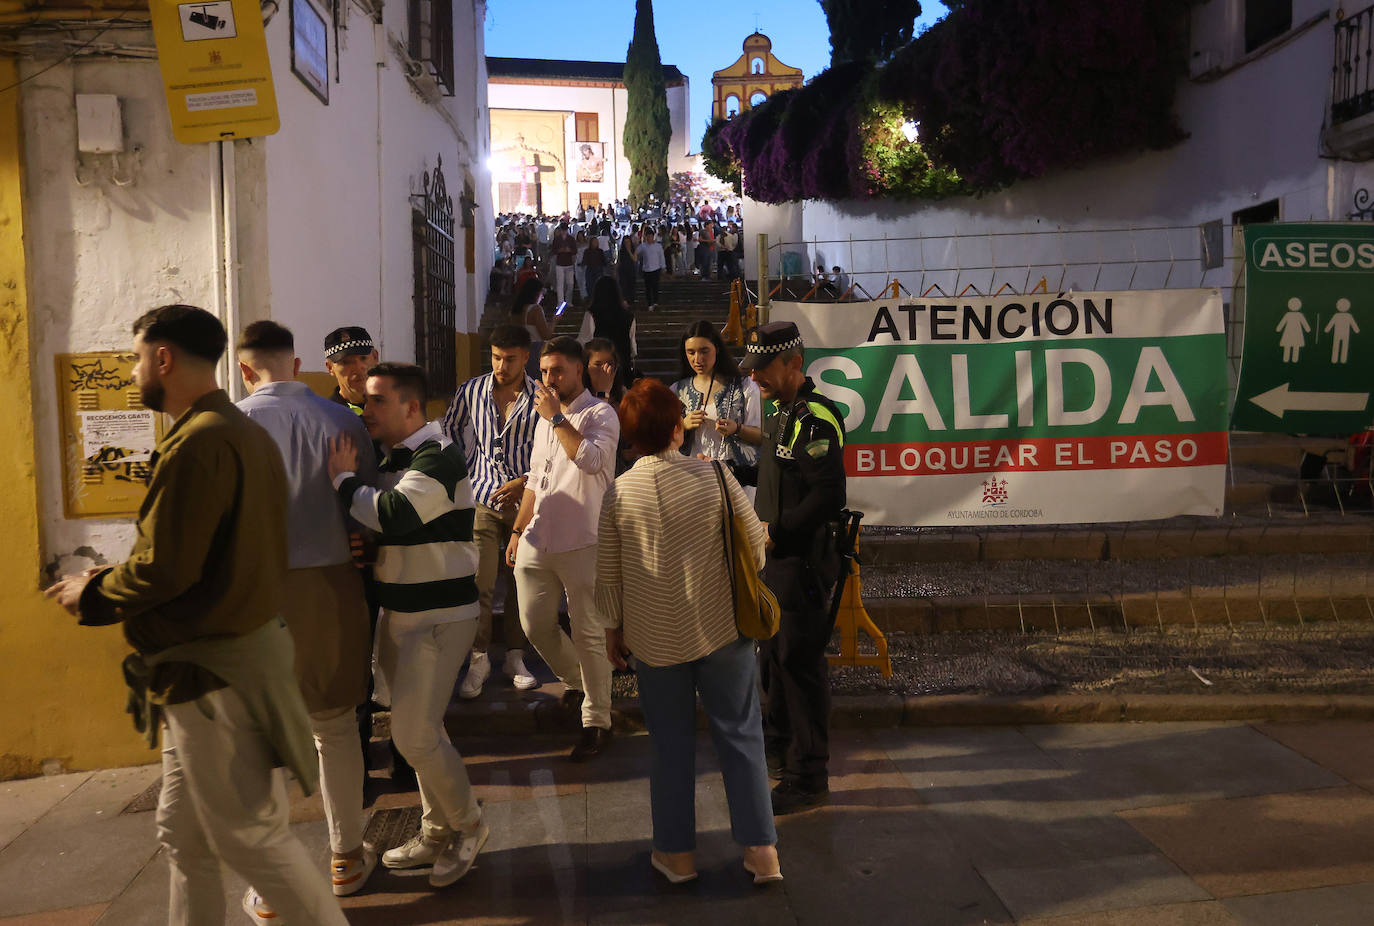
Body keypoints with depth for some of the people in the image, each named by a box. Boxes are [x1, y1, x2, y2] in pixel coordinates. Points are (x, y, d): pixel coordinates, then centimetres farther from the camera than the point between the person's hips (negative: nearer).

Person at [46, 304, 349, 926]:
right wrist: (113, 582, 14)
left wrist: (90, 595, -2)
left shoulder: (198, 441, -20)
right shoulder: (246, 433, 11)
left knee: (251, 837, 2)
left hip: (216, 670, -10)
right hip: (235, 646, 10)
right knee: (184, 834, 20)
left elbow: (163, 569, -21)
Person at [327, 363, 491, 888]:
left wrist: (344, 478, -17)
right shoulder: (393, 459, 12)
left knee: (414, 734, -9)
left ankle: (467, 826, 14)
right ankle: (437, 833, 30)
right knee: (417, 727, 15)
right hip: (399, 609, 9)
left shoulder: (439, 458, -17)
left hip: (439, 615, -9)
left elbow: (394, 515, -32)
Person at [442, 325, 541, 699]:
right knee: (478, 583, -5)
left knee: (521, 583, 8)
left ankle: (515, 658, 22)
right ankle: (478, 661, 9)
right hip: (482, 499, 1)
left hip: (525, 499, 0)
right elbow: (451, 434, 15)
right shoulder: (471, 391, 2)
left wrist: (525, 482, -14)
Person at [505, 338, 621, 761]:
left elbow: (591, 459, -26)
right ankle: (577, 681, 38)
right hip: (537, 540, 7)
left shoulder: (600, 414, -6)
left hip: (581, 543, -7)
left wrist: (556, 417, -17)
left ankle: (596, 721, 11)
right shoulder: (545, 418, 18)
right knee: (535, 625, 12)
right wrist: (518, 530, 20)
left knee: (588, 633, -1)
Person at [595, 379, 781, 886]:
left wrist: (613, 628, 14)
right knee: (741, 736, 10)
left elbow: (607, 573, 0)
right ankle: (761, 851, 14)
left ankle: (676, 853, 24)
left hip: (654, 639, 1)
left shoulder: (618, 492, -6)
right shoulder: (713, 476, -10)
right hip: (722, 631, -1)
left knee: (671, 744, 14)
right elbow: (755, 542, -3)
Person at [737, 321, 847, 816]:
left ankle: (809, 776, 9)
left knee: (800, 661, -3)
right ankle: (779, 742, 40)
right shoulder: (781, 414, 12)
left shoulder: (816, 419, -19)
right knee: (772, 652, 21)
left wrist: (777, 531, -24)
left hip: (803, 561, -10)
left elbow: (829, 495, -27)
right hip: (775, 558, 10)